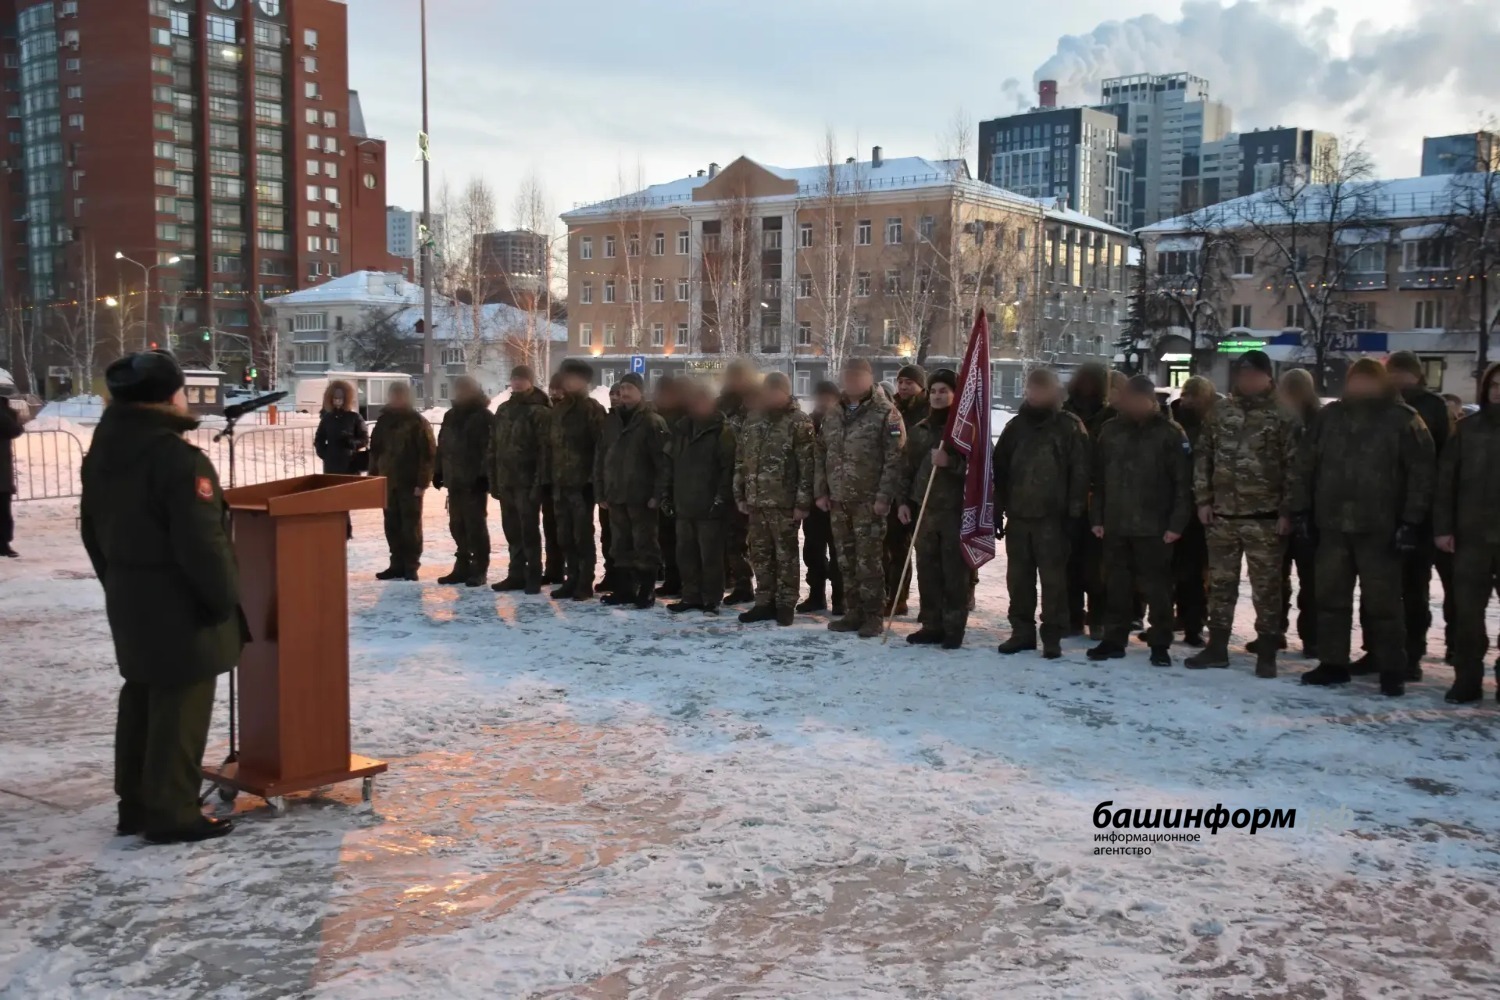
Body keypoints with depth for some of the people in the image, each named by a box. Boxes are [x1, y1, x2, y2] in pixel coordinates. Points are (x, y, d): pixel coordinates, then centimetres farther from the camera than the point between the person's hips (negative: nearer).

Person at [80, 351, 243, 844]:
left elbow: (94, 531, 16)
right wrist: (224, 598, -12)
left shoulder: (102, 452, 8)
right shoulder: (177, 459, -22)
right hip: (179, 604, -9)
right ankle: (171, 813, 5)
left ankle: (136, 804, 26)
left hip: (128, 599, 9)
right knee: (180, 709, -1)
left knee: (141, 700, 17)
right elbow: (202, 544, -24)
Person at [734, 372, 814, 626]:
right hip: (756, 501, 6)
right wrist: (740, 495, 11)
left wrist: (802, 502, -16)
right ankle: (764, 603, 19)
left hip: (784, 502, -6)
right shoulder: (753, 420, 12)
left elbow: (807, 466, -12)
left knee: (785, 555, 2)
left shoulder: (799, 422, -8)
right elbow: (741, 461, 16)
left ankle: (785, 605, 9)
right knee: (760, 555, 10)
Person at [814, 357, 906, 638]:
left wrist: (884, 496, -18)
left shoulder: (886, 413, -7)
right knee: (846, 561, 11)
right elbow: (821, 455, 17)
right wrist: (821, 491, 9)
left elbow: (894, 459, -12)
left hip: (869, 502, -6)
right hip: (838, 501, 6)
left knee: (869, 561, -4)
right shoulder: (834, 414, 14)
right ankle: (853, 613, 20)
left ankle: (873, 617, 5)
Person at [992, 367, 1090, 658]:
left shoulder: (1071, 426, -1)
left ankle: (1053, 636, 5)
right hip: (1018, 514, 5)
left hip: (1053, 516, -5)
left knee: (1053, 577, -2)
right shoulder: (1016, 425, 12)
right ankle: (1022, 631, 19)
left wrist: (1074, 511, -12)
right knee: (1018, 576, 9)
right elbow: (999, 469, 13)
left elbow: (1079, 472, -6)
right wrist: (998, 509, 8)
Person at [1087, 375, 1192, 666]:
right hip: (1115, 524, 4)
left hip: (1154, 527, -4)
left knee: (1157, 588, 2)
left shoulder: (1170, 434, -4)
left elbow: (1183, 482, -6)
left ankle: (1160, 645, 11)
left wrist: (1177, 523, -12)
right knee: (1117, 586, 11)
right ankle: (1113, 640, 20)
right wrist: (1096, 517, 5)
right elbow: (1098, 478, 10)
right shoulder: (1110, 431, 8)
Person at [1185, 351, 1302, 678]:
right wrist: (1203, 500, 4)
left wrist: (1287, 512, -10)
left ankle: (1266, 653, 10)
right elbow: (1202, 456, 11)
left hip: (1264, 517, -4)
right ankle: (1217, 646, 20)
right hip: (1222, 515, 4)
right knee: (1220, 583, 11)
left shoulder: (1283, 416, -4)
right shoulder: (1220, 411, 9)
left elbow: (1293, 466, -6)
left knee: (1266, 587, 1)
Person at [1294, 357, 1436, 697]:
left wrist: (1411, 520, -12)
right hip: (1332, 525, 4)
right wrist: (1302, 509, 7)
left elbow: (1422, 472, -7)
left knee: (1382, 601, 1)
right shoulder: (1330, 416, 8)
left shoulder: (1404, 420, -4)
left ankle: (1392, 672, 10)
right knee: (1330, 596, 9)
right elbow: (1306, 463, 12)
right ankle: (1332, 664, 19)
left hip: (1379, 528, -4)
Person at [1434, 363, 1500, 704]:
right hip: (1472, 535, 1)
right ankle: (1467, 678, 9)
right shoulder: (1468, 428, 6)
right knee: (1466, 610, 2)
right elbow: (1446, 478, 4)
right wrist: (1442, 527, -3)